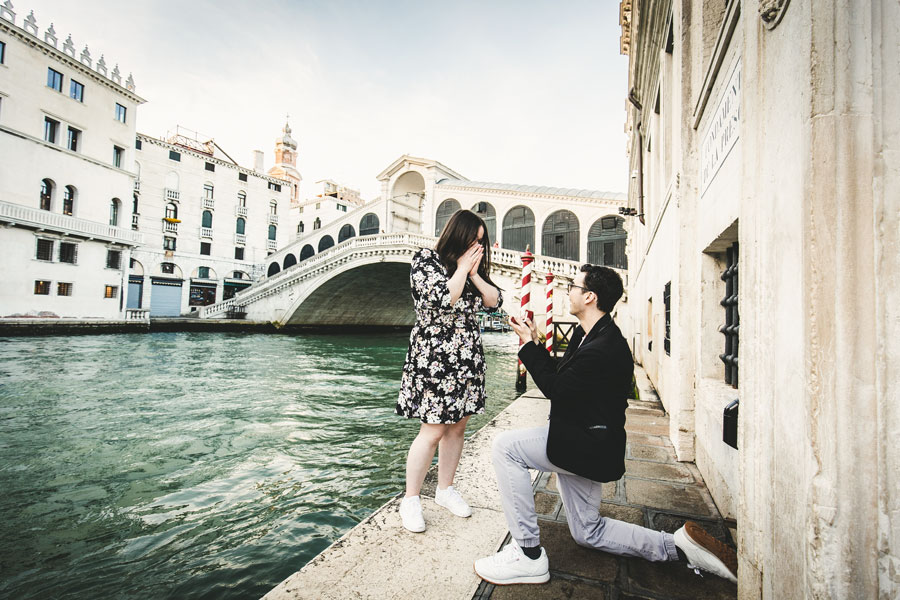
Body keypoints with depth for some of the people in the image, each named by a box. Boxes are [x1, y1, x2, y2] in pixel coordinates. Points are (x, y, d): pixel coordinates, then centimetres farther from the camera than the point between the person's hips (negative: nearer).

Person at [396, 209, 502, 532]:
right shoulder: (426, 260, -6)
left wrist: (474, 273, -5)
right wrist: (462, 269, -9)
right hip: (434, 358, -7)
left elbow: (495, 300, 5)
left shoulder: (473, 268, 13)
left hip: (467, 360, 7)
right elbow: (444, 298, -20)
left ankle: (445, 490, 29)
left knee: (457, 427, 12)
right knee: (433, 431, -5)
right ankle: (410, 500, 12)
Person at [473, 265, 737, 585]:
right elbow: (561, 378, 9)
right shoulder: (590, 334, 6)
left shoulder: (603, 349, -26)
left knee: (505, 446, -18)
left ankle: (528, 555, -8)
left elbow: (555, 388, -21)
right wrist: (535, 342, 3)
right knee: (588, 531, 21)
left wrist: (528, 344, -13)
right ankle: (678, 546, 23)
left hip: (587, 446, -10)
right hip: (585, 444, 10)